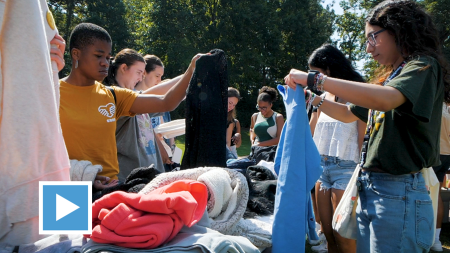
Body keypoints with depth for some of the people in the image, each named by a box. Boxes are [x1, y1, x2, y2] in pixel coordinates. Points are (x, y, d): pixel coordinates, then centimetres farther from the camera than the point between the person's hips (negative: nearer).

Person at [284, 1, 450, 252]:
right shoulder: (390, 77, 18)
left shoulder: (423, 67, -8)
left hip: (398, 193, -8)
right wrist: (315, 99, 11)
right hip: (369, 188, 8)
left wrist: (316, 79, -27)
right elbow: (349, 114, 27)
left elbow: (384, 100, -30)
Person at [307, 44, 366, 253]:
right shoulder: (324, 96, 13)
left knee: (342, 235, -1)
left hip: (345, 167, -7)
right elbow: (310, 133, 19)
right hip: (321, 165, 7)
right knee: (328, 232, 12)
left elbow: (363, 138, -11)